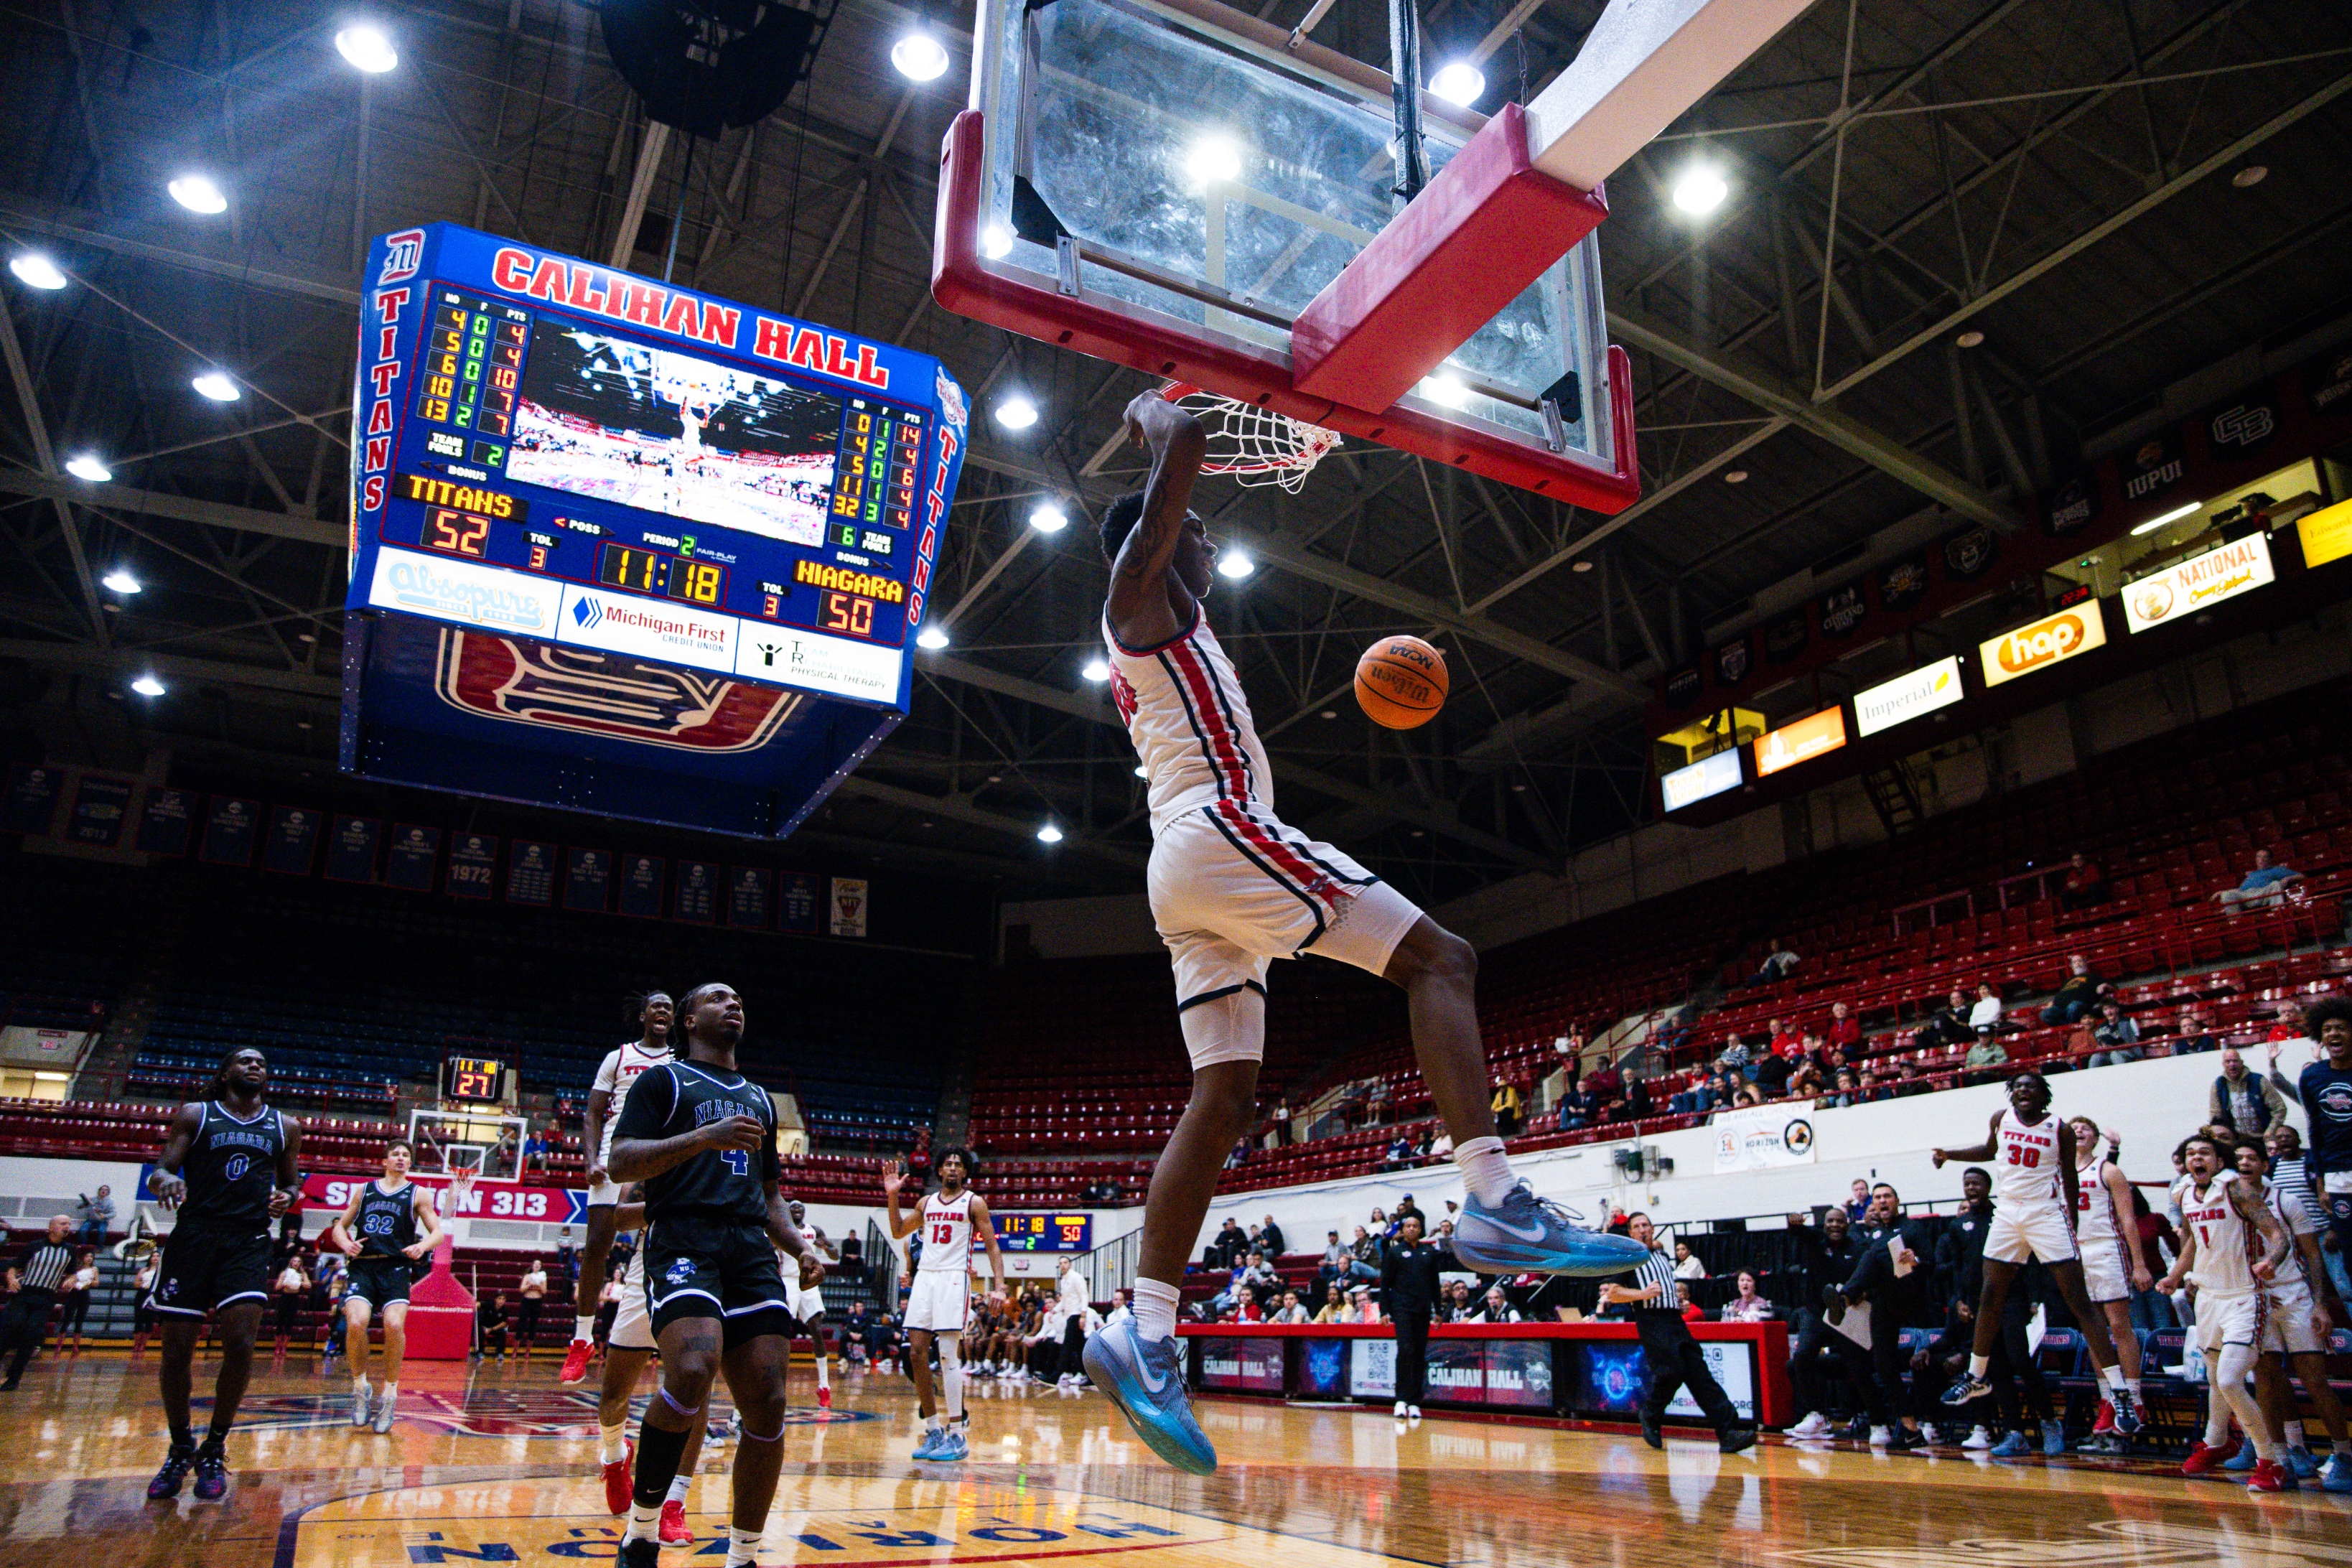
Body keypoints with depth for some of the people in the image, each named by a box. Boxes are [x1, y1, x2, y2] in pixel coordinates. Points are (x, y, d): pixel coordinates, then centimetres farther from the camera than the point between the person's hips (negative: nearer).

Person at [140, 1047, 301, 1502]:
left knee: (240, 1344, -12)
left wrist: (286, 1196, -1)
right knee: (176, 1349, 1)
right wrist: (165, 1181, -22)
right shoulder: (194, 1115, 8)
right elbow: (161, 1170, 2)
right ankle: (180, 1450, 23)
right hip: (193, 1235, -1)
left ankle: (214, 1451, 6)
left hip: (248, 1242, 1)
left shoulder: (285, 1127, 13)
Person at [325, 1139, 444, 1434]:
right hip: (363, 1267, 1)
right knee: (355, 1323, -22)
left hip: (395, 1268, -1)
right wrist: (345, 1244, -2)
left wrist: (422, 1246, -15)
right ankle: (360, 1385, 1)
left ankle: (390, 1390, -5)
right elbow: (339, 1226, 20)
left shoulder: (418, 1194, 11)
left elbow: (437, 1232, 7)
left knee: (395, 1324, -23)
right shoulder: (365, 1190, 17)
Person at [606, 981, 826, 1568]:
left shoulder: (759, 1098, 27)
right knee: (692, 1372, -29)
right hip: (683, 1239, -5)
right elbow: (620, 1164, -4)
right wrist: (706, 1137, -16)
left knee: (766, 1406, -4)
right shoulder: (664, 1079, 9)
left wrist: (800, 1249, 14)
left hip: (751, 1248, 6)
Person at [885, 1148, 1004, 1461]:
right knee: (916, 1354, 1)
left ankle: (955, 1436, -6)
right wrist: (893, 1196, 12)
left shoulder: (974, 1203, 2)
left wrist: (998, 1286, -13)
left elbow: (992, 1246, -1)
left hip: (954, 1279, -6)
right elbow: (898, 1232, 26)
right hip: (924, 1277, 6)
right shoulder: (927, 1203, 17)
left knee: (949, 1356, -11)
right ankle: (933, 1430, 11)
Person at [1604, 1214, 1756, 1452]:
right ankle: (1650, 1416, 5)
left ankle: (1728, 1432, -11)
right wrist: (1642, 1294, -13)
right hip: (1651, 1321, -6)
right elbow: (1612, 1294, -3)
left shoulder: (1663, 1257, 24)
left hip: (1675, 1319, 6)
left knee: (1700, 1374, -5)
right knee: (1672, 1370, -20)